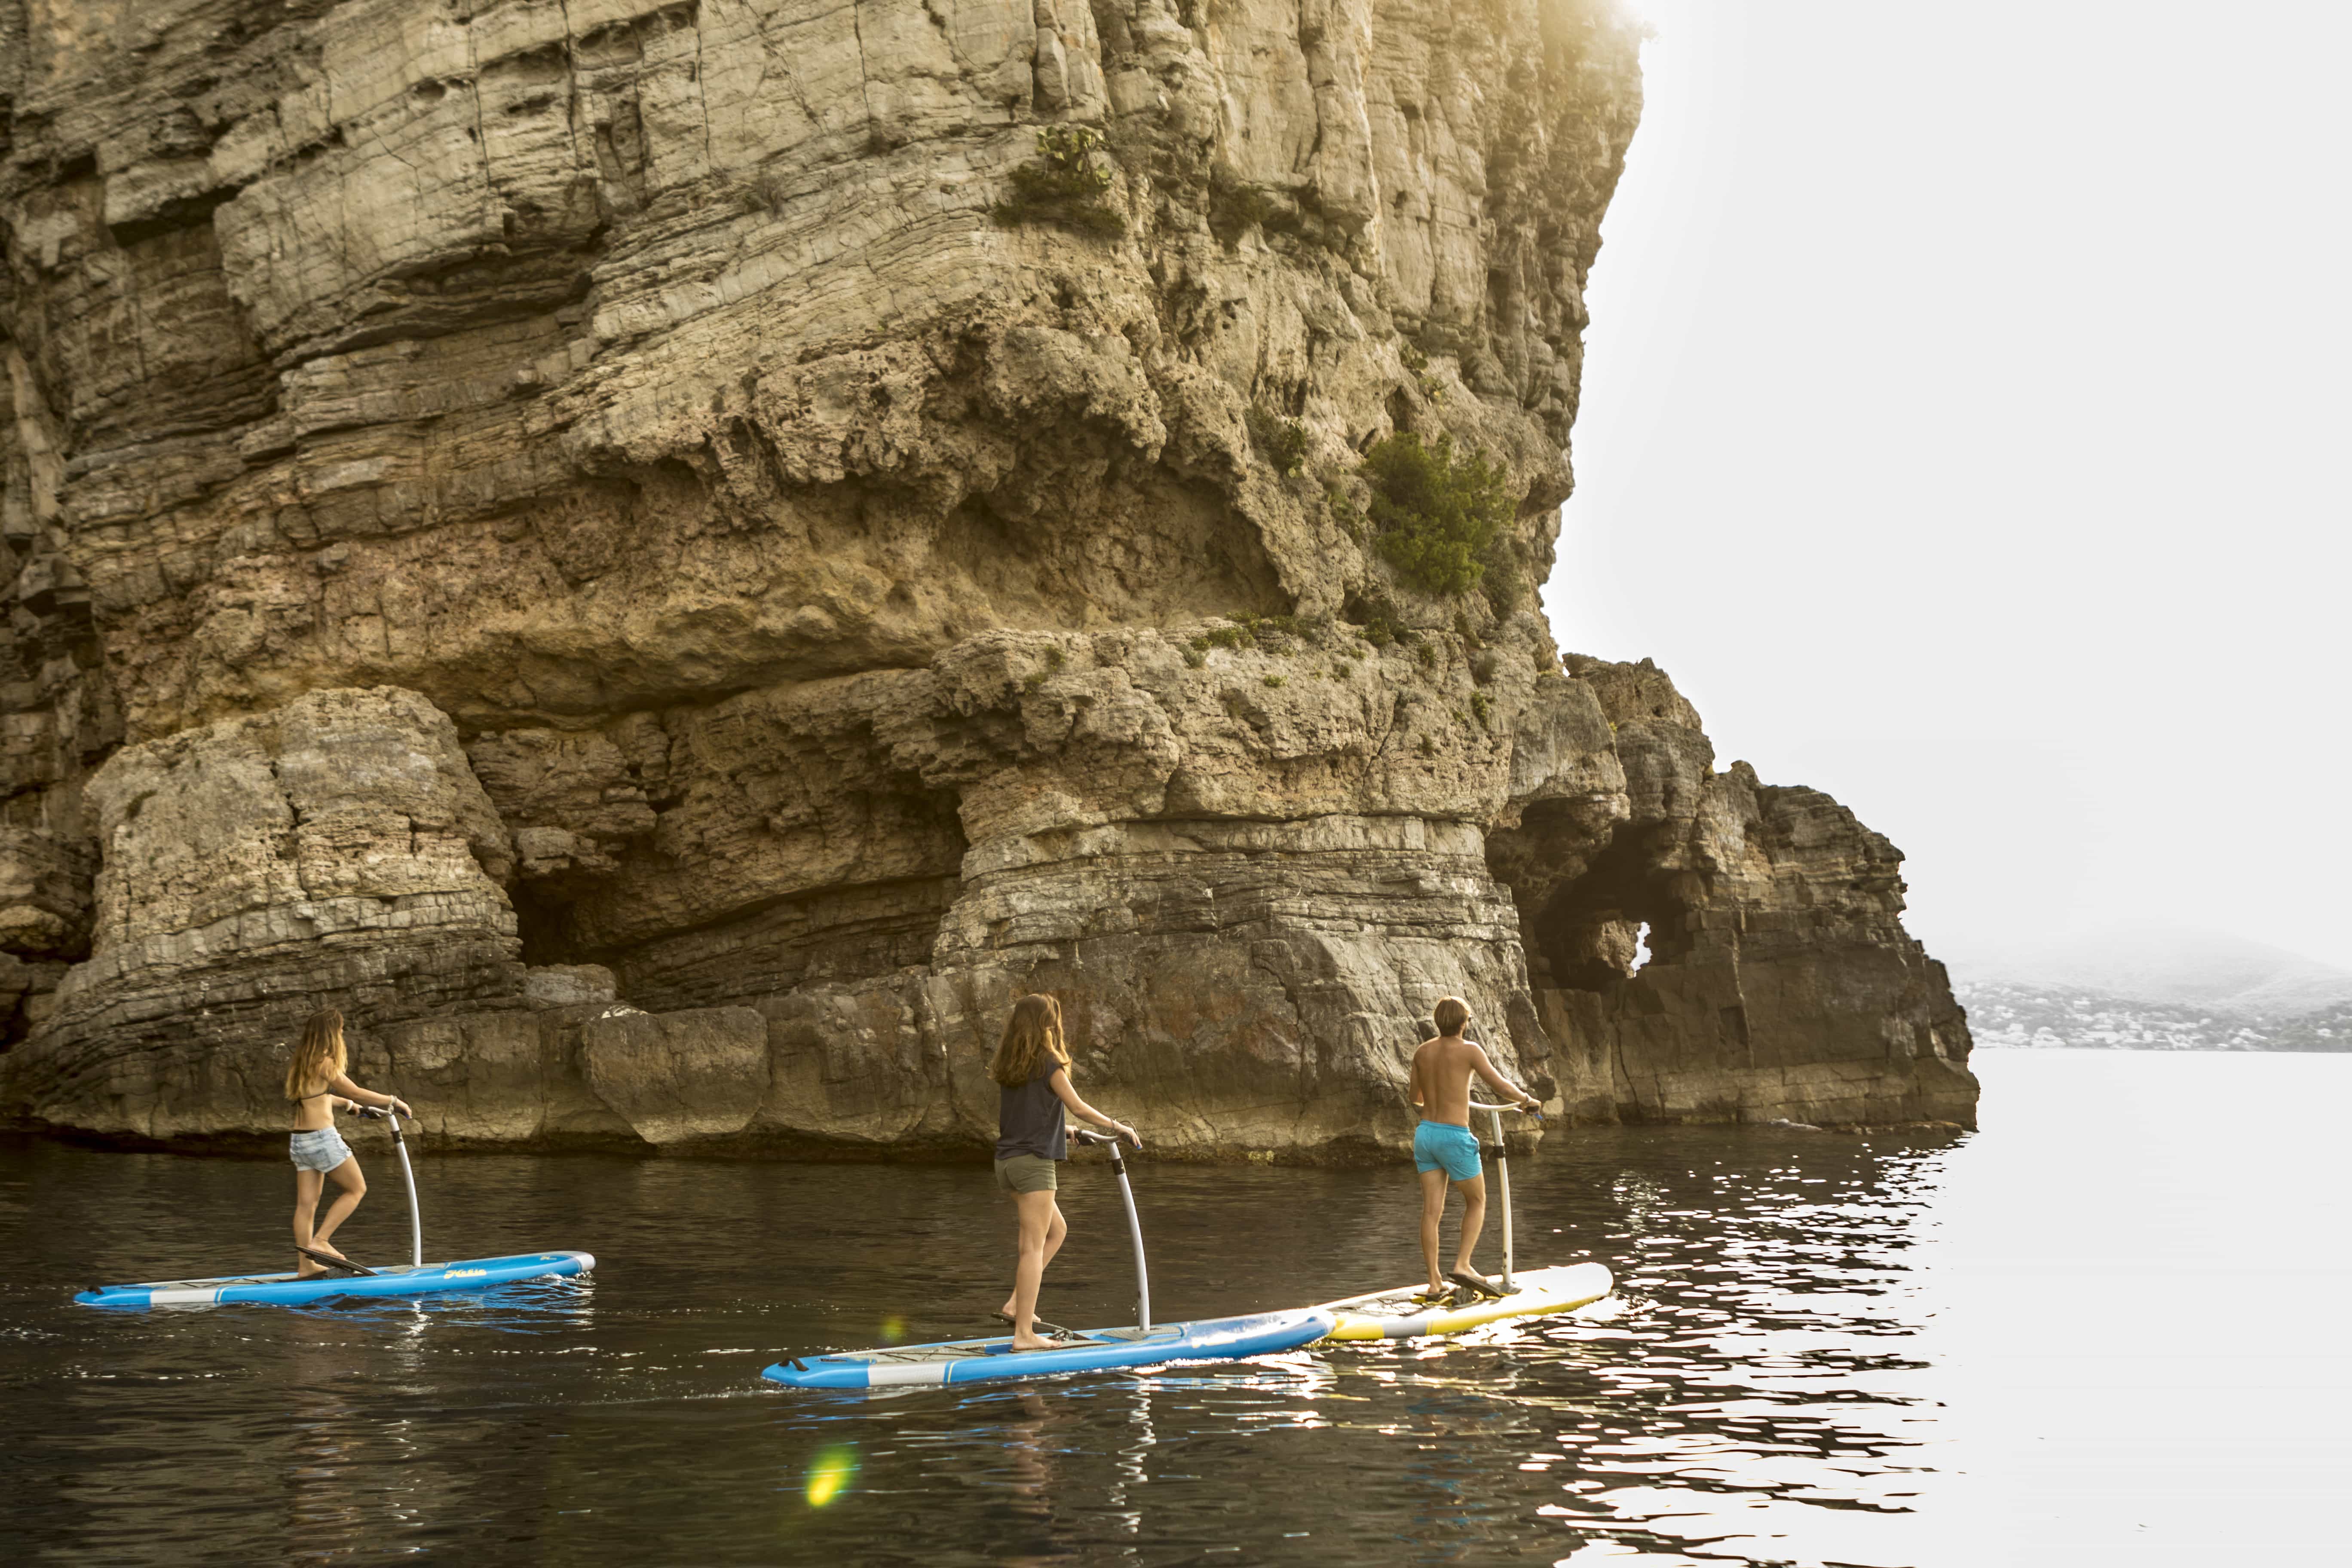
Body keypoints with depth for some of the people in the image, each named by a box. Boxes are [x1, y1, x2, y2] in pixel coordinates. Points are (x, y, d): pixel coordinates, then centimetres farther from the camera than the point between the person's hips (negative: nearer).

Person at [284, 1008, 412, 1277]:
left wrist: (350, 1105, 40)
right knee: (356, 1189, 4)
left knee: (306, 1203, 8)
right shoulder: (324, 1064, -14)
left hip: (301, 1140, 9)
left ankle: (305, 1264, 9)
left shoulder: (302, 1062, 13)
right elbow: (356, 1092, -15)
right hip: (323, 1137, -8)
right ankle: (320, 1241, -4)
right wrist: (393, 1101, -6)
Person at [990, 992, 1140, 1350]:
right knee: (1035, 1246, -6)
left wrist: (1059, 1130, 35)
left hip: (1006, 1160, 8)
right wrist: (1118, 1127, 4)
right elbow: (1079, 1108, -9)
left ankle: (1016, 1304, 13)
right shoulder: (1049, 1064, -11)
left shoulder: (1006, 1066, 11)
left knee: (1056, 1231, 21)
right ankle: (1024, 1333, -8)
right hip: (1034, 1161, -8)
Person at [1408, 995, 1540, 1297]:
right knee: (1477, 1202, 12)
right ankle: (1463, 1265, 0)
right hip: (1455, 1137, -5)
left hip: (1425, 1133, 5)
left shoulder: (1422, 1052, 7)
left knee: (1432, 1209, 4)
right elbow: (1502, 1086, -11)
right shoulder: (1469, 1050, -9)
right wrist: (1527, 1100, 9)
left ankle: (1434, 1282, 4)